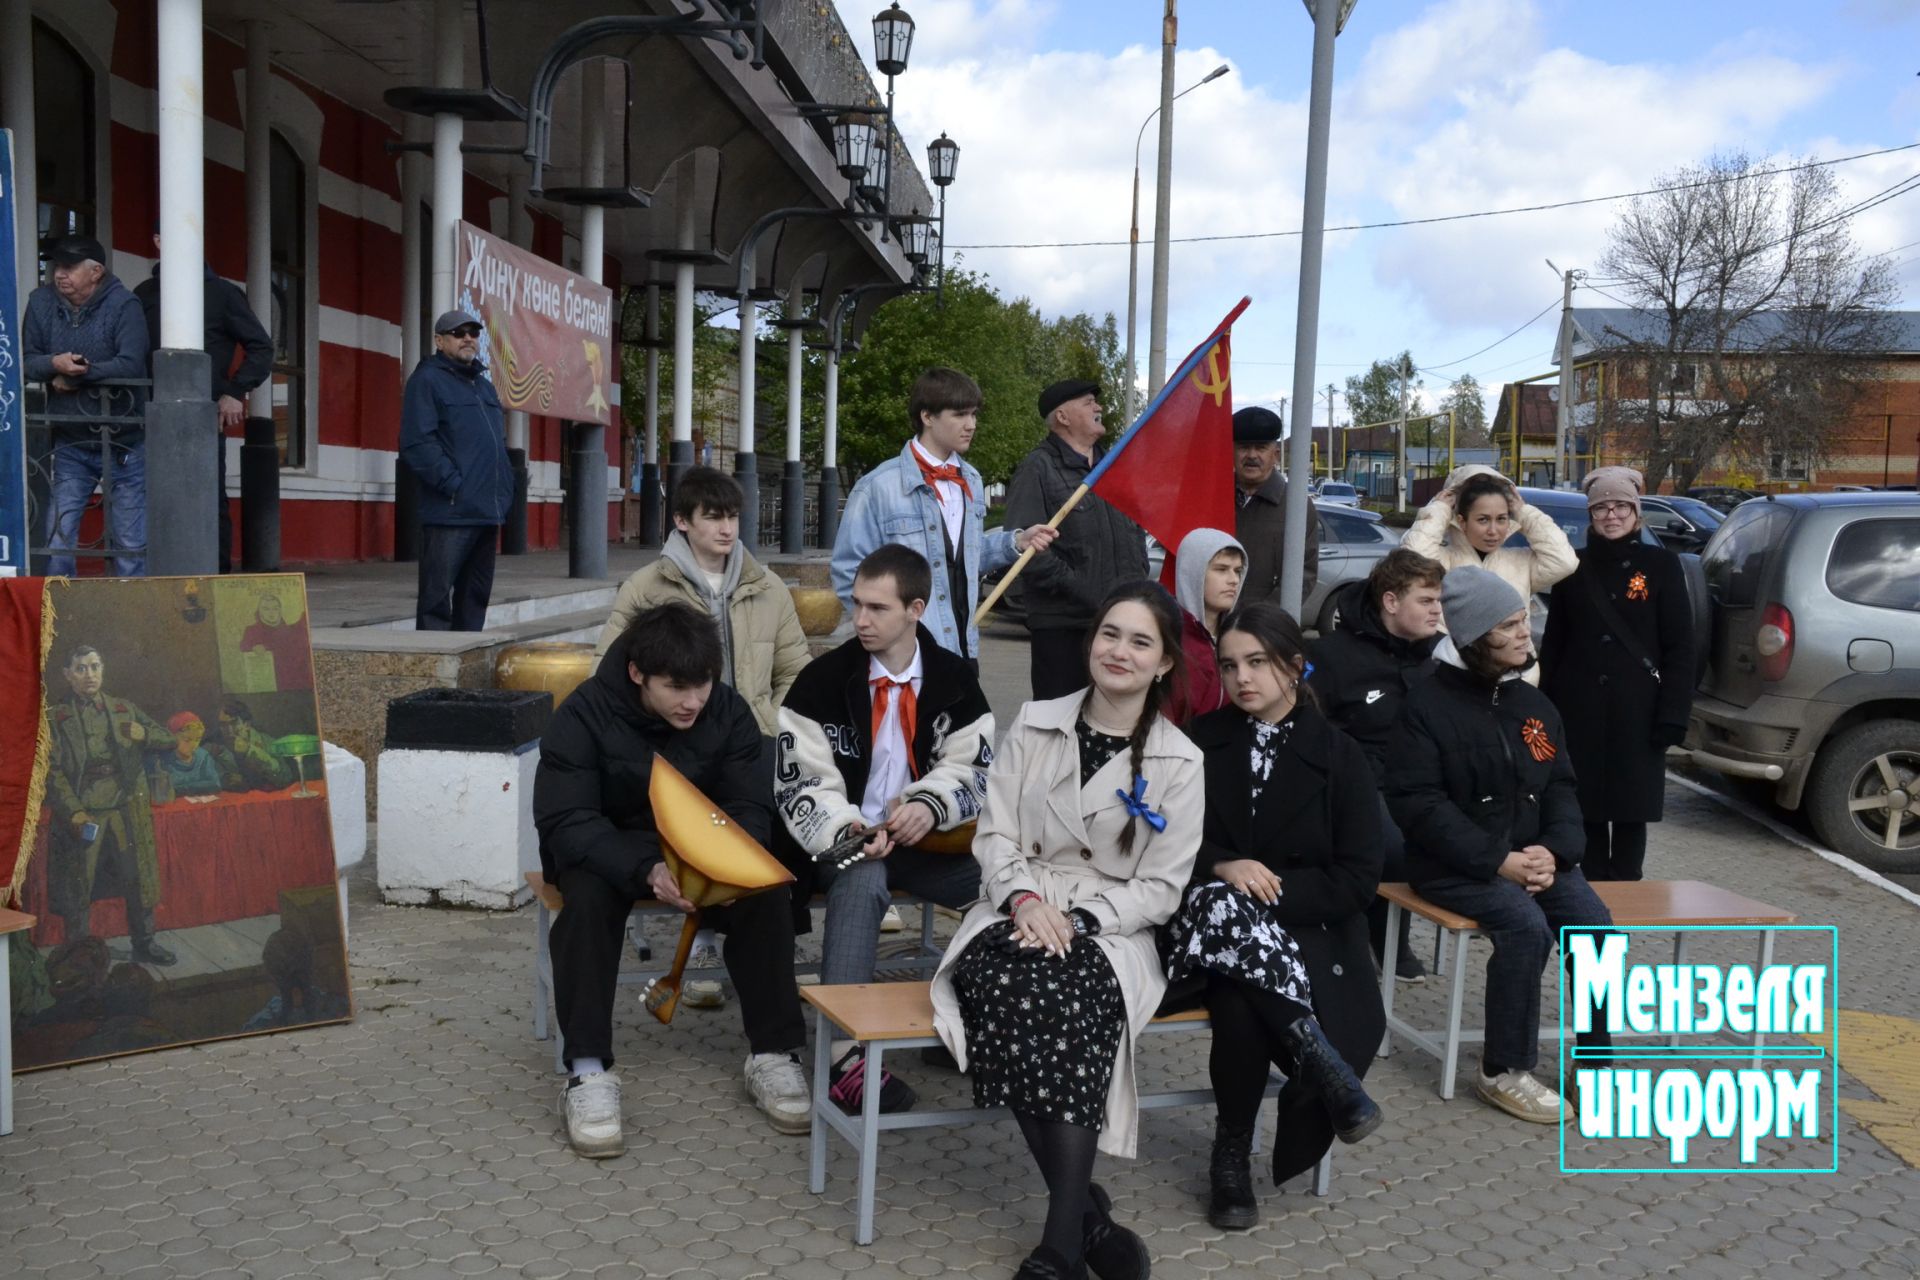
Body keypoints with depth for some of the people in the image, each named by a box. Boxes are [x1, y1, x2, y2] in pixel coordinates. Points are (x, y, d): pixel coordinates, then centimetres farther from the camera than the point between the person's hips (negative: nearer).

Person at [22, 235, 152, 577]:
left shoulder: (123, 305, -10)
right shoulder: (41, 302, 2)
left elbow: (131, 364, -21)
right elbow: (27, 360, 2)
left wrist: (78, 375, -15)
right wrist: (54, 363, -19)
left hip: (124, 443, -3)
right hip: (69, 443, 4)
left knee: (131, 541, 3)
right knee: (58, 537, 2)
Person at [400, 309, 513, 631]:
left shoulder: (484, 384, 21)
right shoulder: (427, 379, -4)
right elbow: (416, 443, -14)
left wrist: (505, 490, 12)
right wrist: (452, 485, -17)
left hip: (488, 513, 8)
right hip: (450, 513, -8)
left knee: (475, 595, 13)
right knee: (437, 597, -6)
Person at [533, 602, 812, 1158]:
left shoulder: (728, 711, -10)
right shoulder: (583, 716, -20)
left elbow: (749, 805, -8)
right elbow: (564, 820, -25)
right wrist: (646, 870, -42)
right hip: (608, 851, -2)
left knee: (765, 894, -24)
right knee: (588, 898, -35)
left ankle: (773, 1053, -11)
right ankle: (587, 1071, -27)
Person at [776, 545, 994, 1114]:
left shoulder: (955, 681, 4)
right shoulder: (823, 680, -3)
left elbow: (973, 772, 1)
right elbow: (801, 784, -6)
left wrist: (929, 805, -21)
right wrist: (847, 829, -25)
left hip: (927, 841, 3)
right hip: (842, 841, -2)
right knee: (862, 879, -38)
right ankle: (844, 1050, -41)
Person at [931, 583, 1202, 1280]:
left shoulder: (1179, 762, 2)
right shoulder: (1033, 725, 8)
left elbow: (1160, 888, 0)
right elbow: (994, 833, 6)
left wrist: (1078, 921, -15)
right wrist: (1024, 898, -14)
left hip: (1111, 930, -1)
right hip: (1018, 912, 2)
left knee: (1074, 996, -36)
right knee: (1003, 985, -34)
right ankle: (1088, 1211, -24)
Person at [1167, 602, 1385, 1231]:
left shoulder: (1338, 754, 3)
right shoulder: (1198, 743, 7)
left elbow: (1359, 878, -3)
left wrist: (1273, 888, -16)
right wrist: (1222, 870, -16)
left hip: (1306, 928, -1)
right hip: (1214, 922, 1)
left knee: (1243, 1007, -38)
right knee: (1220, 903, -39)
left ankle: (1234, 1154, -15)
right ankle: (1329, 1074, -30)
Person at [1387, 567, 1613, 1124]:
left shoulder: (1534, 703, 12)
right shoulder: (1428, 702, -8)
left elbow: (1561, 787, 11)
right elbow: (1417, 803, -14)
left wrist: (1553, 852, -11)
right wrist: (1498, 861, -20)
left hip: (1532, 855, 6)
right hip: (1455, 864, -6)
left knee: (1594, 925, -17)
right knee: (1526, 926, -29)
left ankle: (1600, 1066, -2)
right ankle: (1503, 1071, -13)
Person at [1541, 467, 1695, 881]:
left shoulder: (1661, 564, 2)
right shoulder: (1574, 566, 8)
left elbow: (1680, 646, 0)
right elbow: (1553, 642, 10)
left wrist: (1673, 714, -8)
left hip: (1636, 711, -2)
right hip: (1579, 711, 2)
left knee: (1631, 810, 3)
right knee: (1587, 809, 5)